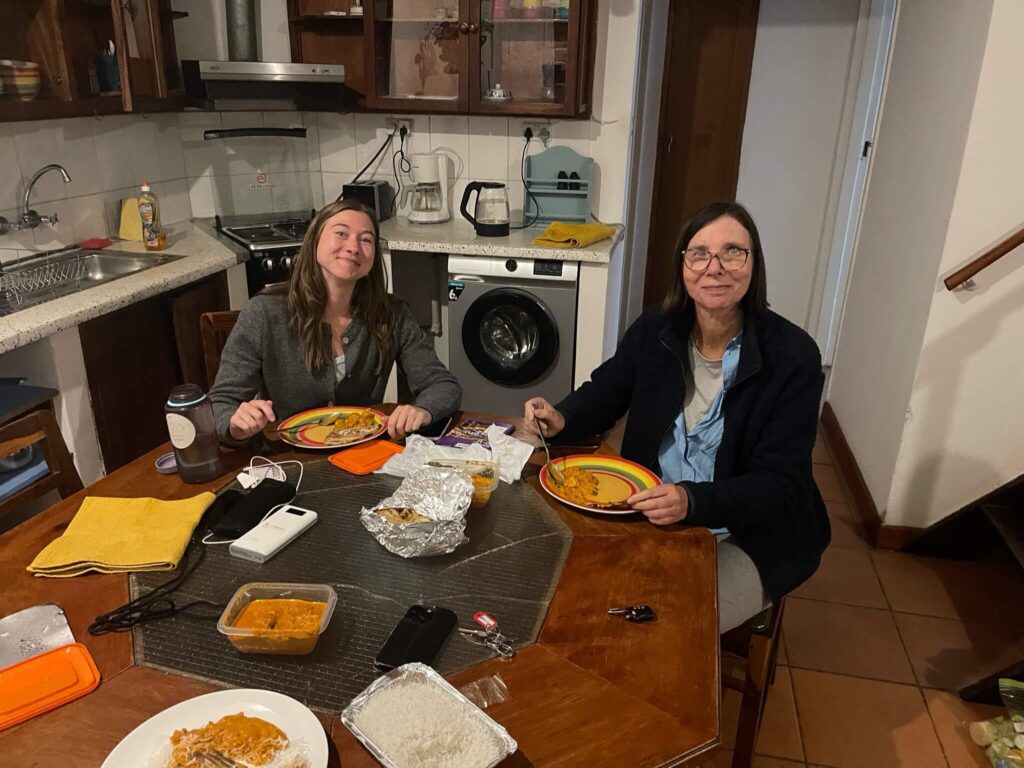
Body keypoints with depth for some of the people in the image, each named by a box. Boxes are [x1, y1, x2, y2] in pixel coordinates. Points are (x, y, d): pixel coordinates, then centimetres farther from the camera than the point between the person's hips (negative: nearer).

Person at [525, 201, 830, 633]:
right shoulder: (655, 331, -5)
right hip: (651, 514, 4)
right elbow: (604, 394, 9)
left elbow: (780, 485, -18)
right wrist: (561, 420, -14)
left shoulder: (792, 356, -17)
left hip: (749, 538, -3)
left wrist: (692, 500, -36)